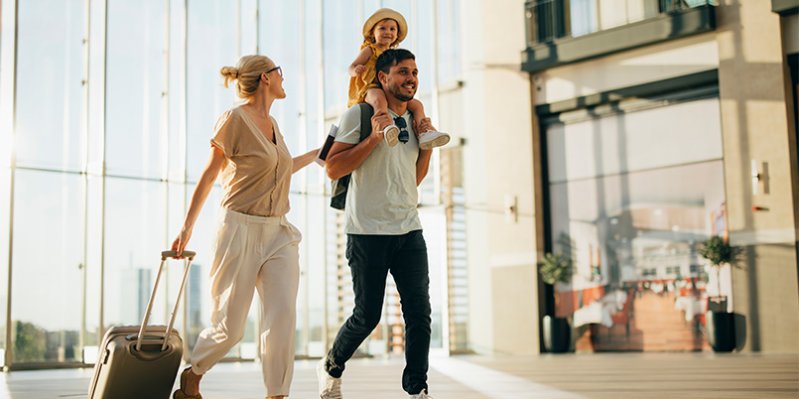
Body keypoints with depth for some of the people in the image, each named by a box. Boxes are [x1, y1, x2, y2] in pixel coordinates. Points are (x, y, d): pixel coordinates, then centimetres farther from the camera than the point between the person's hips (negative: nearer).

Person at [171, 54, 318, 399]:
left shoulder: (271, 123, 13)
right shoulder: (235, 119, -8)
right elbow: (209, 174, -3)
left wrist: (318, 152, 35)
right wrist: (187, 228, -1)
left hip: (278, 233, 7)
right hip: (241, 229, -6)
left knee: (282, 317, -9)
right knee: (229, 326, 0)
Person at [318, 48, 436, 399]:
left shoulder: (413, 119, 16)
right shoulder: (360, 114, -4)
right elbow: (333, 168, -10)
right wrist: (374, 138, -17)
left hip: (409, 230, 5)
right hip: (368, 232, -5)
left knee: (419, 311, -3)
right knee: (367, 315, 0)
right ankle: (331, 369, 26)